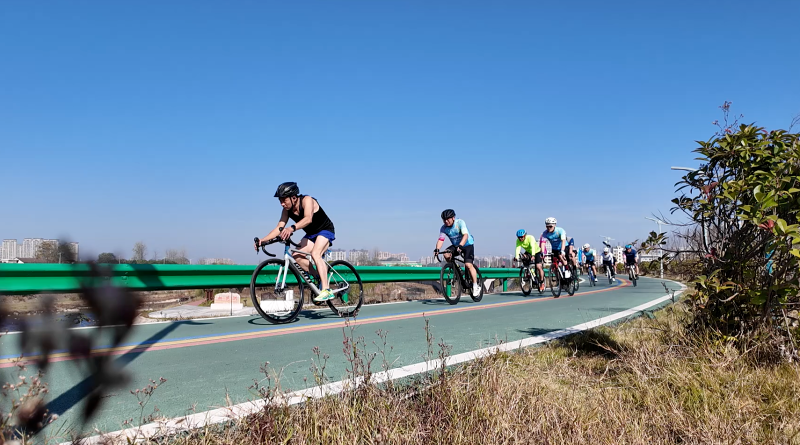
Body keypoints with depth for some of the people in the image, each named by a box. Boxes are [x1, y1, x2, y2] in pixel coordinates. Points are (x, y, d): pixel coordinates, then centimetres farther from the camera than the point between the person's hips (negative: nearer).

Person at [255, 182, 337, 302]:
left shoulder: (306, 200, -27)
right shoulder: (287, 210, -7)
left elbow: (308, 219, -44)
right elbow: (279, 227, -11)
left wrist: (292, 228, -60)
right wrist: (263, 240, -24)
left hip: (326, 230, -7)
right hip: (311, 234, 7)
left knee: (315, 253, -30)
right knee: (296, 255, -14)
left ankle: (327, 290, -31)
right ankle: (320, 278, 1)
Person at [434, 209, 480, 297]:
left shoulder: (460, 222, -24)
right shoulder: (443, 228, -12)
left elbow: (465, 235, -37)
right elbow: (441, 239, -22)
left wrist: (460, 246, -53)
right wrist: (437, 249, -42)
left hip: (467, 244, -5)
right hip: (456, 245, 5)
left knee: (468, 264, -21)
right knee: (446, 255, -24)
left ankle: (476, 286, -9)